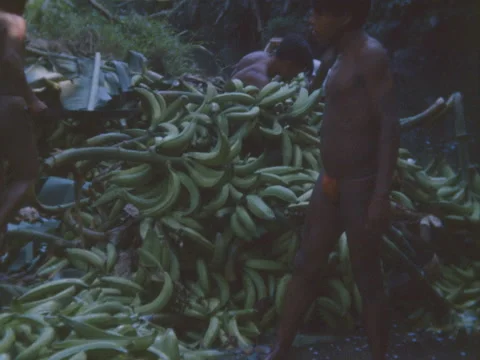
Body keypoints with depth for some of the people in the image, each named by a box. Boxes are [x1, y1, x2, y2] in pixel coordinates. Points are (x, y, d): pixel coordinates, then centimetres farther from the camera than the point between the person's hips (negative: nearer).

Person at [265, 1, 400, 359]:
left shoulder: (372, 55, -13)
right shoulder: (344, 58, 12)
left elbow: (390, 126, -18)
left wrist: (382, 195, -23)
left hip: (361, 185, -9)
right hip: (332, 184, 9)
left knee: (368, 279, 0)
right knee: (306, 267, 13)